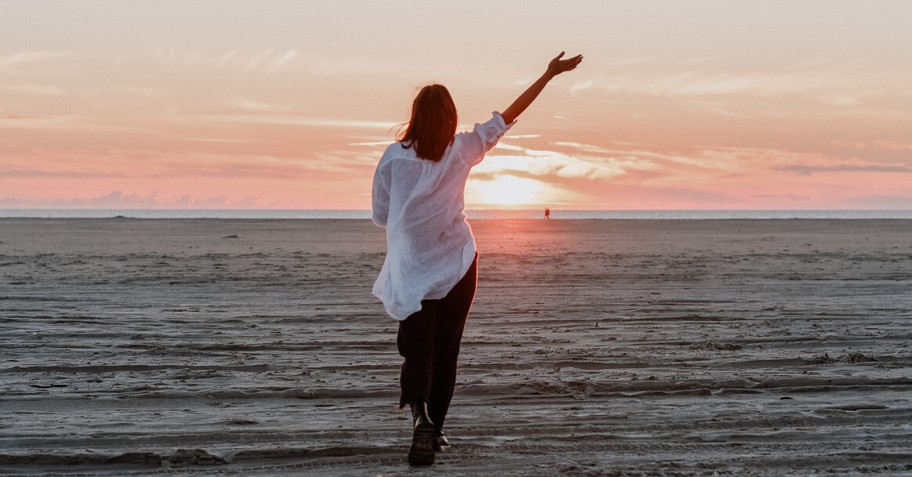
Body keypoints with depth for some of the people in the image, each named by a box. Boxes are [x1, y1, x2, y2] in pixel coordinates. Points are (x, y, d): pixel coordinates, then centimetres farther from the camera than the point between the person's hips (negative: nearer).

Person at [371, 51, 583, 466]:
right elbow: (508, 116, 1)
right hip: (457, 265, 1)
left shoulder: (394, 156, -5)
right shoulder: (462, 151, -4)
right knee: (446, 351, 13)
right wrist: (549, 75, 7)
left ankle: (419, 412, -28)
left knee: (419, 351, 1)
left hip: (412, 270, -1)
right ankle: (435, 430, 16)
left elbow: (380, 216, 0)